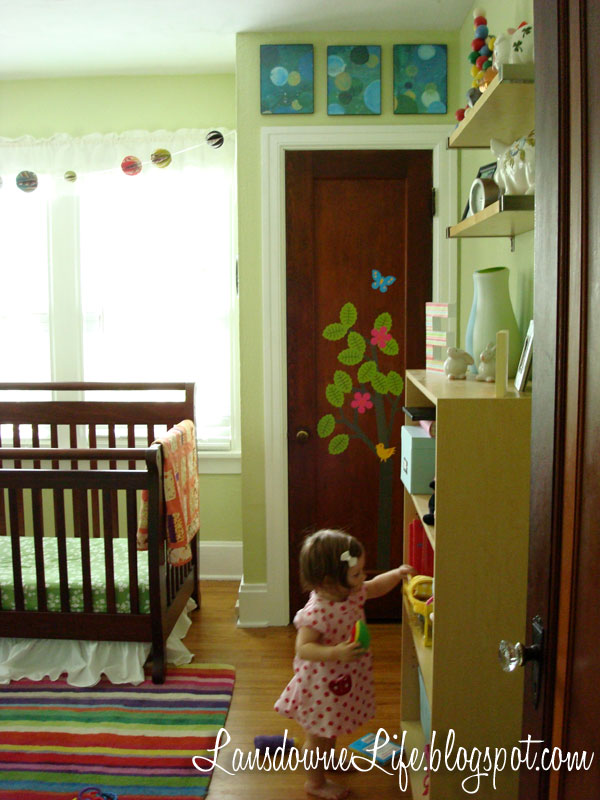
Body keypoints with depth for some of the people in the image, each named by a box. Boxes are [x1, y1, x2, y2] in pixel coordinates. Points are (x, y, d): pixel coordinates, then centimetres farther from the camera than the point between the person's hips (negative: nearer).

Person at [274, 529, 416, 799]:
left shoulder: (352, 593, -9)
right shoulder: (317, 612, -35)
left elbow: (375, 587, 9)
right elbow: (303, 648, -36)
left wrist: (397, 573, -5)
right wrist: (336, 652, -47)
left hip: (342, 679, 9)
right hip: (322, 683, -9)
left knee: (331, 728, 32)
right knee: (319, 734, 14)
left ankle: (327, 759, 57)